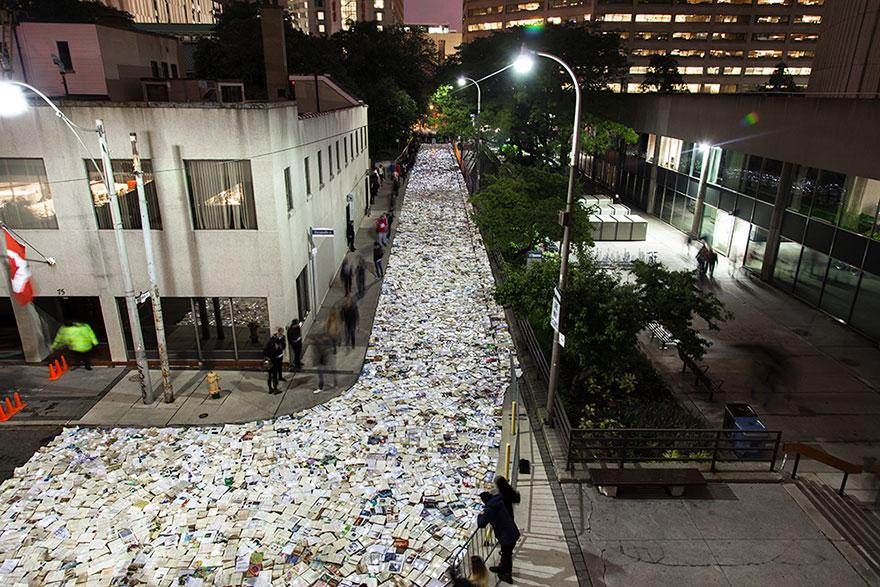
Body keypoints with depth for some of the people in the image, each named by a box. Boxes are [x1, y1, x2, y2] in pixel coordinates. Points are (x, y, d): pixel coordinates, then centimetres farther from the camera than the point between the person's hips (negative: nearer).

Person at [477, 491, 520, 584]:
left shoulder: (489, 509, -22)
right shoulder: (499, 502, 2)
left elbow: (481, 524, -16)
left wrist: (480, 515, 1)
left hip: (507, 536, -7)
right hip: (513, 532, 7)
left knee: (506, 555, 15)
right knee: (505, 553, 28)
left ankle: (508, 576, 35)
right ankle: (501, 568, 51)